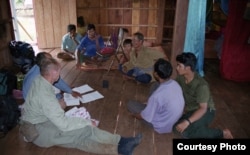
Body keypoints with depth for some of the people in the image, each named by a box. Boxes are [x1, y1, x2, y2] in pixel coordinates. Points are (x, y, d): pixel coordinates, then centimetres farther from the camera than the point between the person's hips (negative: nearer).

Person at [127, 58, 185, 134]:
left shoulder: (157, 95, -37)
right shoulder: (175, 84, -14)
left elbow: (146, 117, -23)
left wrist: (134, 114, -1)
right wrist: (150, 101, 19)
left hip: (162, 126, -6)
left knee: (130, 104, 0)